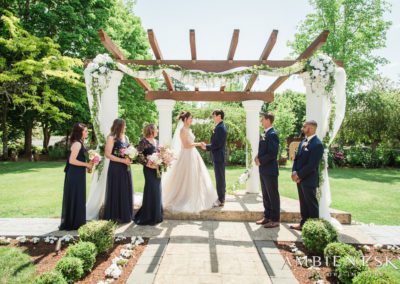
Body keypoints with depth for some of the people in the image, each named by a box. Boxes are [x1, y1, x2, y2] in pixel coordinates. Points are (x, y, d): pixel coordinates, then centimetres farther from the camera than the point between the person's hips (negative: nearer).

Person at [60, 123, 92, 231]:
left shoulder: (79, 143, 13)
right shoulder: (77, 144, -16)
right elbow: (72, 160, -22)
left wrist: (88, 164, 6)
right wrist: (87, 164, -15)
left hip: (78, 175, 10)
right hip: (75, 175, -10)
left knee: (78, 198, 15)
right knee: (74, 199, 0)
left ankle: (76, 222, 26)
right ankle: (72, 224, 11)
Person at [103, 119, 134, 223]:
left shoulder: (125, 137, 12)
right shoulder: (111, 138, -9)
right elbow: (108, 154, -15)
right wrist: (123, 160, -18)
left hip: (126, 168, 7)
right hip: (116, 169, -7)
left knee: (126, 191, 11)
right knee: (116, 192, 2)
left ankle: (126, 215, 23)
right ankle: (116, 216, 15)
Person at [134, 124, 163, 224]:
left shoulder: (156, 141, 14)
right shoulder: (144, 141, -10)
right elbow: (139, 154, -17)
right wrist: (147, 164, -19)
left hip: (157, 169, 8)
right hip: (149, 170, -8)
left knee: (157, 191, 12)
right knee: (151, 192, -3)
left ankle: (156, 216, 25)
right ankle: (148, 217, 10)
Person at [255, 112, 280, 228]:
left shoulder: (272, 134, -16)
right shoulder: (265, 134, 13)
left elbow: (272, 153, -22)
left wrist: (260, 161, -15)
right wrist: (258, 157, 3)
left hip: (270, 170, -9)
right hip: (264, 169, 9)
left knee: (273, 195, 1)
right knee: (265, 195, 16)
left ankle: (275, 220, 11)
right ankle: (267, 216, 27)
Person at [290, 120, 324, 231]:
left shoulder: (317, 144, -18)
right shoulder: (303, 141, 11)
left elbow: (311, 165, -21)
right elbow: (297, 158, 13)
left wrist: (299, 174, -15)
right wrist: (294, 172, -1)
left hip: (309, 179, -8)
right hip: (300, 178, 8)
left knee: (311, 204, 5)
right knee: (303, 203, 17)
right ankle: (303, 224, 28)